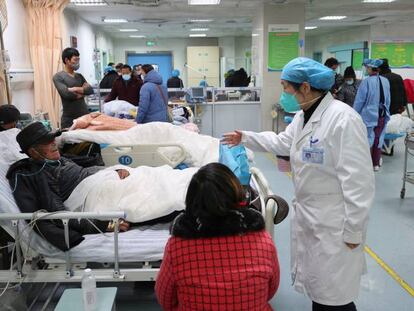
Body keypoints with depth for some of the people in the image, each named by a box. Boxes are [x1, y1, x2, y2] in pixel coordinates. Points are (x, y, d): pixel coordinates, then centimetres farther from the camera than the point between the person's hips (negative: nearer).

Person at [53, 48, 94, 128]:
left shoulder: (79, 76, 15)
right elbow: (66, 93, -16)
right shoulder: (58, 77, -2)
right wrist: (83, 91, -2)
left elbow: (90, 90, 2)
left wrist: (76, 89, -12)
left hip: (84, 115, 5)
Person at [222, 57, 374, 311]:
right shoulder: (304, 115, 7)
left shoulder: (343, 119, -22)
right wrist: (245, 138, 27)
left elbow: (358, 181, -23)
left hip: (334, 224, -9)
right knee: (316, 288, 21)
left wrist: (353, 231, -20)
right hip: (308, 217, 9)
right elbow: (282, 142, 26)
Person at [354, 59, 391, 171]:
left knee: (368, 139, 4)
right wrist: (385, 112, 18)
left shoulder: (366, 81, -16)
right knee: (378, 139, 13)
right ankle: (376, 164, 21)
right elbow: (388, 100, 6)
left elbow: (359, 100, -12)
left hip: (369, 115, -5)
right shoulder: (385, 81, 0)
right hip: (382, 115, 5)